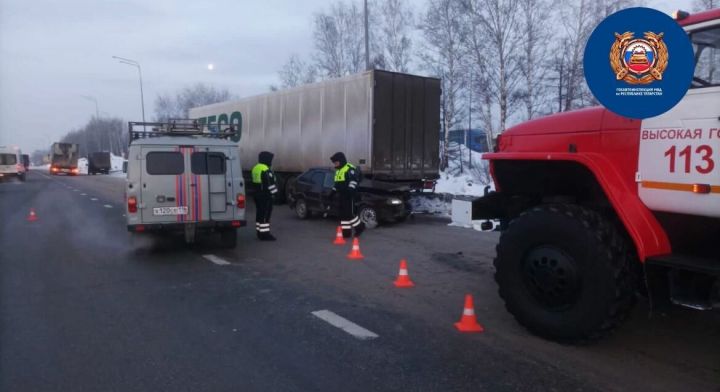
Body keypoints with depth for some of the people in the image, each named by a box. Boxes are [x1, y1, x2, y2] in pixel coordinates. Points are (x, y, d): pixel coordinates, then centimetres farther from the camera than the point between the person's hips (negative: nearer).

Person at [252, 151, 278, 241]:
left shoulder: (255, 168, 14)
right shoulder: (266, 170, -17)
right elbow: (270, 183, -19)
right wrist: (273, 192, -10)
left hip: (257, 194, 10)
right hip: (265, 196, -10)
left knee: (259, 213, 13)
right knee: (265, 214, -8)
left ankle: (260, 232, 18)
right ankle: (265, 234, -8)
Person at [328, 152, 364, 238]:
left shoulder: (349, 168, -11)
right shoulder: (338, 170, 21)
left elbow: (354, 180, -22)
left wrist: (351, 189, -32)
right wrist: (333, 191, 24)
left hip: (349, 195, -10)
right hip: (342, 195, 10)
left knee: (350, 213, -10)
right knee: (343, 214, 8)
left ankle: (359, 227, 8)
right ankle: (346, 232, 12)